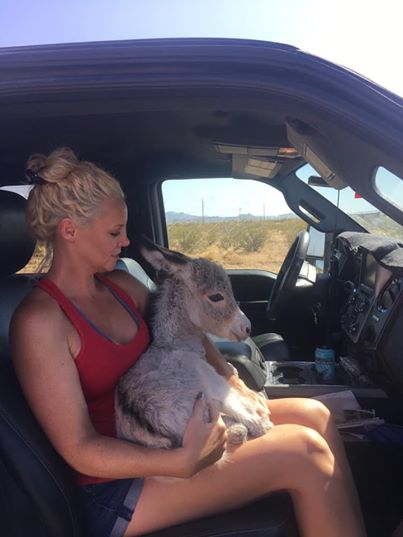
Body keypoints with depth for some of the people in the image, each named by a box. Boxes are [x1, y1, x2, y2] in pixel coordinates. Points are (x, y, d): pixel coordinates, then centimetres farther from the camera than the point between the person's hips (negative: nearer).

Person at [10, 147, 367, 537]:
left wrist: (233, 382, 0)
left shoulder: (120, 286, 4)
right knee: (304, 453, -19)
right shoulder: (40, 319, -19)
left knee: (313, 415, -4)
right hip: (118, 484, -7)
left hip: (159, 431, 8)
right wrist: (185, 462, -29)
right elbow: (80, 450, -20)